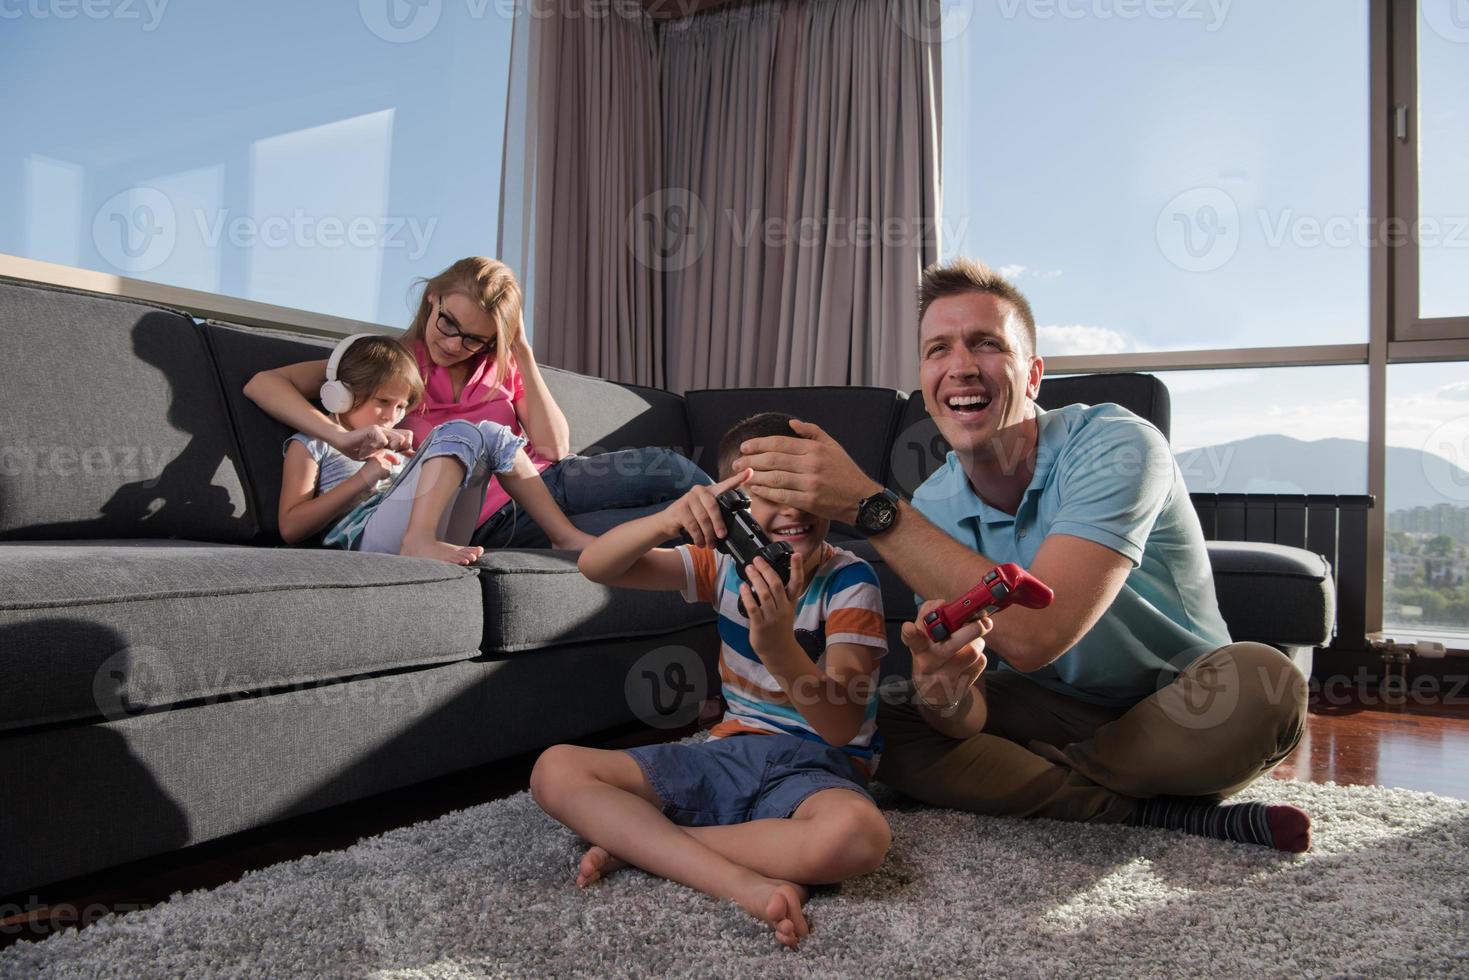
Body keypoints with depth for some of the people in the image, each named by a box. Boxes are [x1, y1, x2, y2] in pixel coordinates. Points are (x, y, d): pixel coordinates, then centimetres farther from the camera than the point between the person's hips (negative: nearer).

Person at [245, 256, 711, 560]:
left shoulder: (502, 366, 16)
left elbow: (554, 449, 0)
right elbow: (263, 383, -3)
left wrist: (523, 352, -2)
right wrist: (345, 437, -20)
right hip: (497, 519, -5)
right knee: (667, 470, -19)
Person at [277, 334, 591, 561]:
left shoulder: (387, 447, 36)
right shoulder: (311, 444, 17)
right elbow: (290, 528, 3)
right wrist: (362, 479, -3)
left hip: (437, 541, 6)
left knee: (491, 434, 2)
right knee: (458, 433, -18)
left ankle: (565, 535, -8)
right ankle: (419, 540, -41)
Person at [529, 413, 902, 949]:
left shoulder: (849, 580, -12)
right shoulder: (726, 561, 0)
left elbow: (843, 727, -21)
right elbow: (595, 566, -9)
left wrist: (779, 648, -40)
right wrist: (667, 520, -30)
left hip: (819, 766, -4)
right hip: (732, 750, 4)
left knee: (859, 833, -41)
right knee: (555, 770, -12)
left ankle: (637, 839, -22)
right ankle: (747, 883, -26)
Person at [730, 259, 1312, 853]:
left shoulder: (1114, 447, -25)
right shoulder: (931, 508, -11)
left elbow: (1033, 634, -40)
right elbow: (969, 717, -13)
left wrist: (868, 504, -39)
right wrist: (944, 696, -40)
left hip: (1175, 712, -3)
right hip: (1054, 710, 4)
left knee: (1261, 682, -35)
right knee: (885, 732, -18)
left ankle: (1030, 785, -12)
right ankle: (1154, 810, -14)